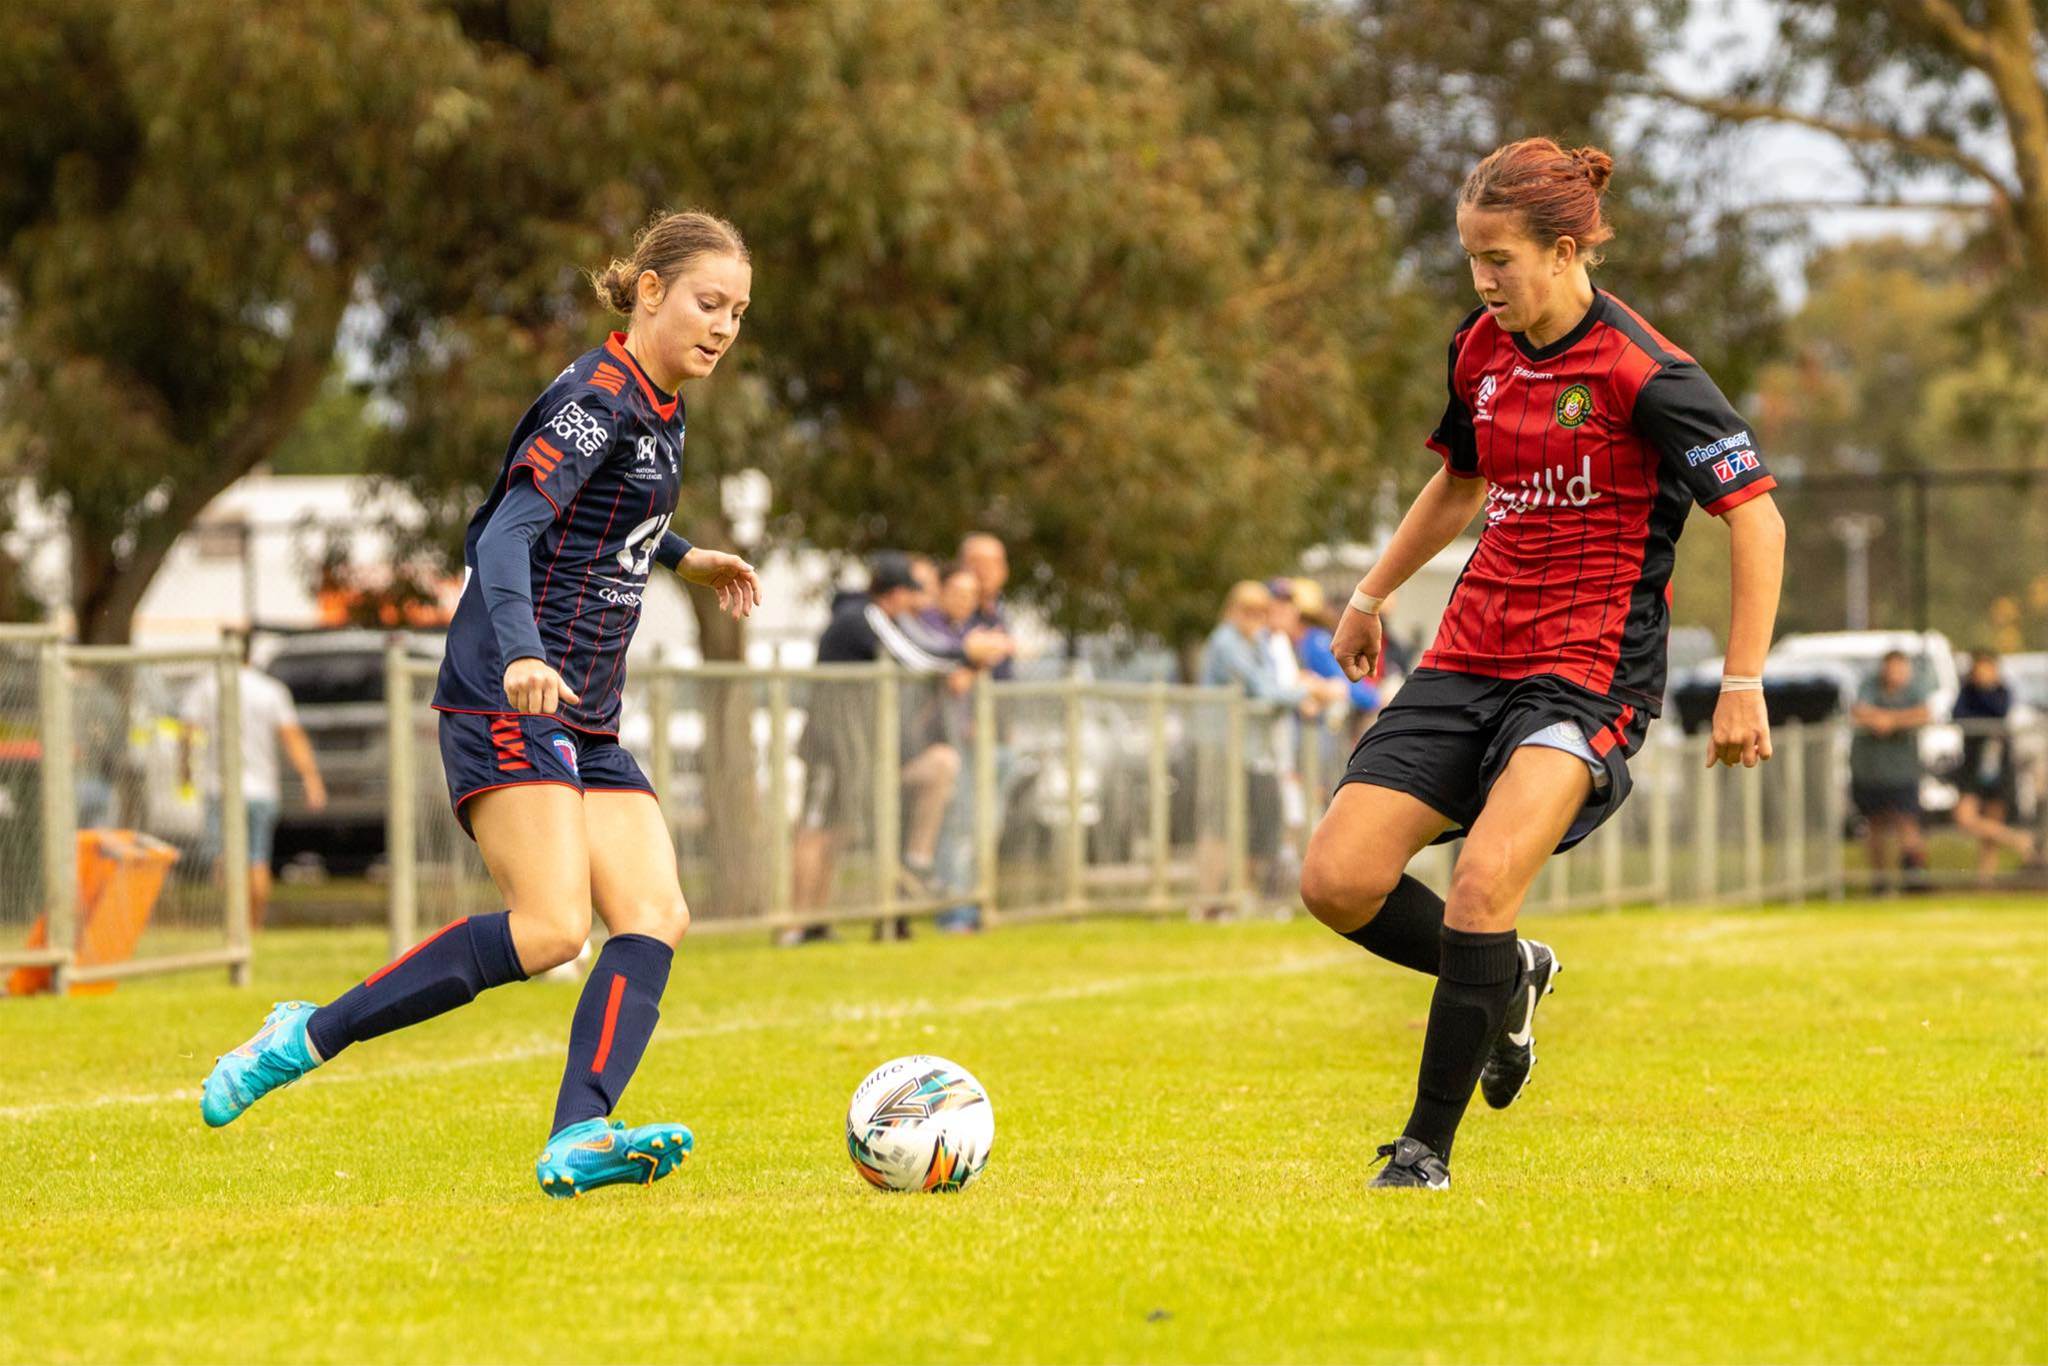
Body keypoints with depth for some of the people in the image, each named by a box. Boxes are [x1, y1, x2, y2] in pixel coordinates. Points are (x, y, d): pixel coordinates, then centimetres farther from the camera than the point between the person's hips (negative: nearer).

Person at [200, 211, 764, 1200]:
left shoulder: (656, 409, 18)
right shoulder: (598, 398, -11)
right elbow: (506, 534, -23)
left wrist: (683, 557, 45)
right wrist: (522, 653, -40)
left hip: (587, 722, 10)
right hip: (509, 703, -10)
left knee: (654, 917, -9)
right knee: (549, 929, -22)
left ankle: (577, 1139, -22)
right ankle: (309, 1037, -11)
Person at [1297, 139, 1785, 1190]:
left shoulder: (1643, 374, -14)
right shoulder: (1483, 350, 8)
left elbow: (1757, 517, -12)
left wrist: (1742, 684, -15)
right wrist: (1371, 596, 30)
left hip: (1588, 671, -7)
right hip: (1471, 657, 7)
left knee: (1482, 885, -26)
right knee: (1336, 881, -5)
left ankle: (1427, 1146, -13)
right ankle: (1509, 977, 23)